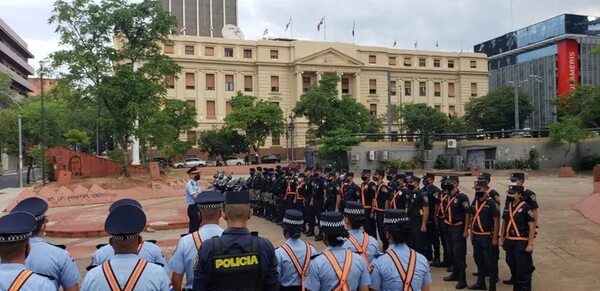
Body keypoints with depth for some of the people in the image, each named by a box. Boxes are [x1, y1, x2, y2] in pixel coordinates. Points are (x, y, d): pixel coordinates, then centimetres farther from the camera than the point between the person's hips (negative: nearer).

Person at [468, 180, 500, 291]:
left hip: (487, 237, -7)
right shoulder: (474, 202, 8)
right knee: (478, 260, 16)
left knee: (490, 262, 1)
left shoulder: (491, 203, -12)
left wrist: (495, 238, -15)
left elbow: (496, 221, -13)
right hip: (476, 237, 7)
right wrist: (471, 234, 14)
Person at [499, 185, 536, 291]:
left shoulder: (526, 208, -12)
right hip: (509, 242, 7)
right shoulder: (507, 207, 8)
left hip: (521, 243, -7)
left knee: (523, 269, -1)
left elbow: (532, 226, -13)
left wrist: (530, 244, -16)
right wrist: (501, 239, 15)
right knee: (513, 267, 16)